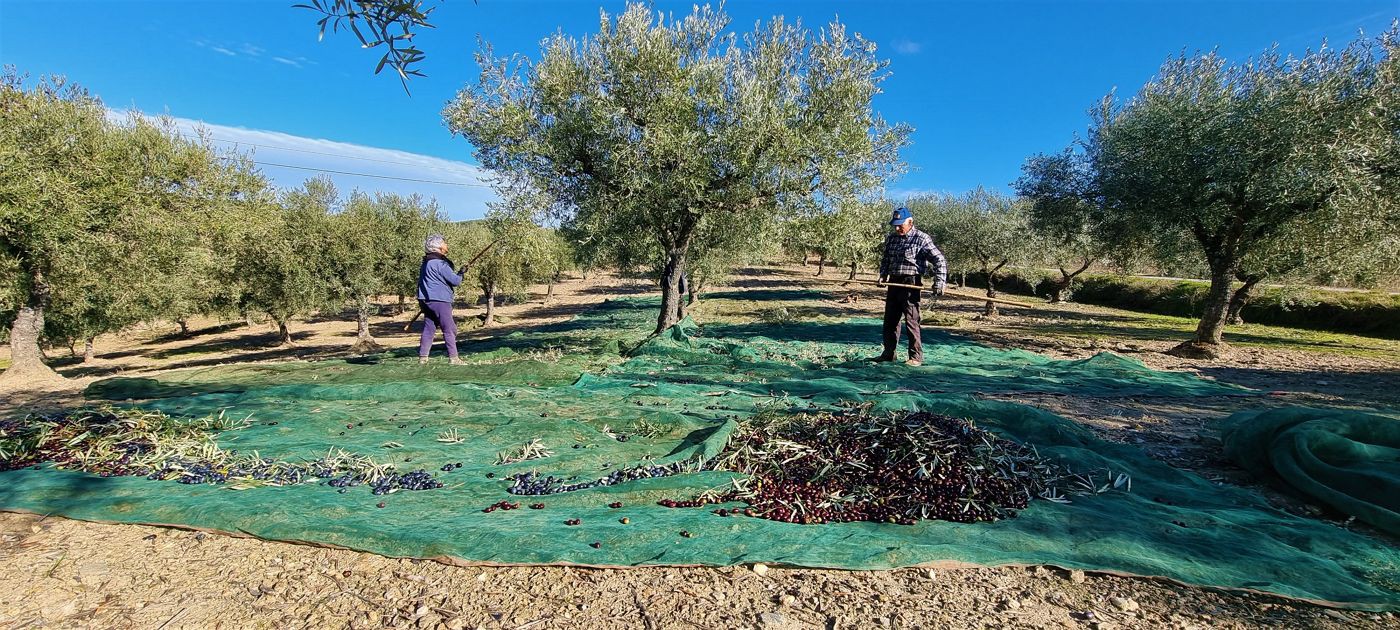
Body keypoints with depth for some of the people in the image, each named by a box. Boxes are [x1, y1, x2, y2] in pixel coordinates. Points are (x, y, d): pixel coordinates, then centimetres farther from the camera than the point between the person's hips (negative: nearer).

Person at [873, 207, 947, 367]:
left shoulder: (922, 239, -8)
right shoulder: (891, 238, 11)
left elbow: (940, 260, -9)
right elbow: (885, 259, 22)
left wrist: (939, 283, -16)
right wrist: (883, 275, 6)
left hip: (911, 283, -7)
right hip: (893, 282, 7)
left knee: (911, 320, -6)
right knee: (890, 319, 10)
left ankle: (916, 357, 2)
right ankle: (888, 353, 21)